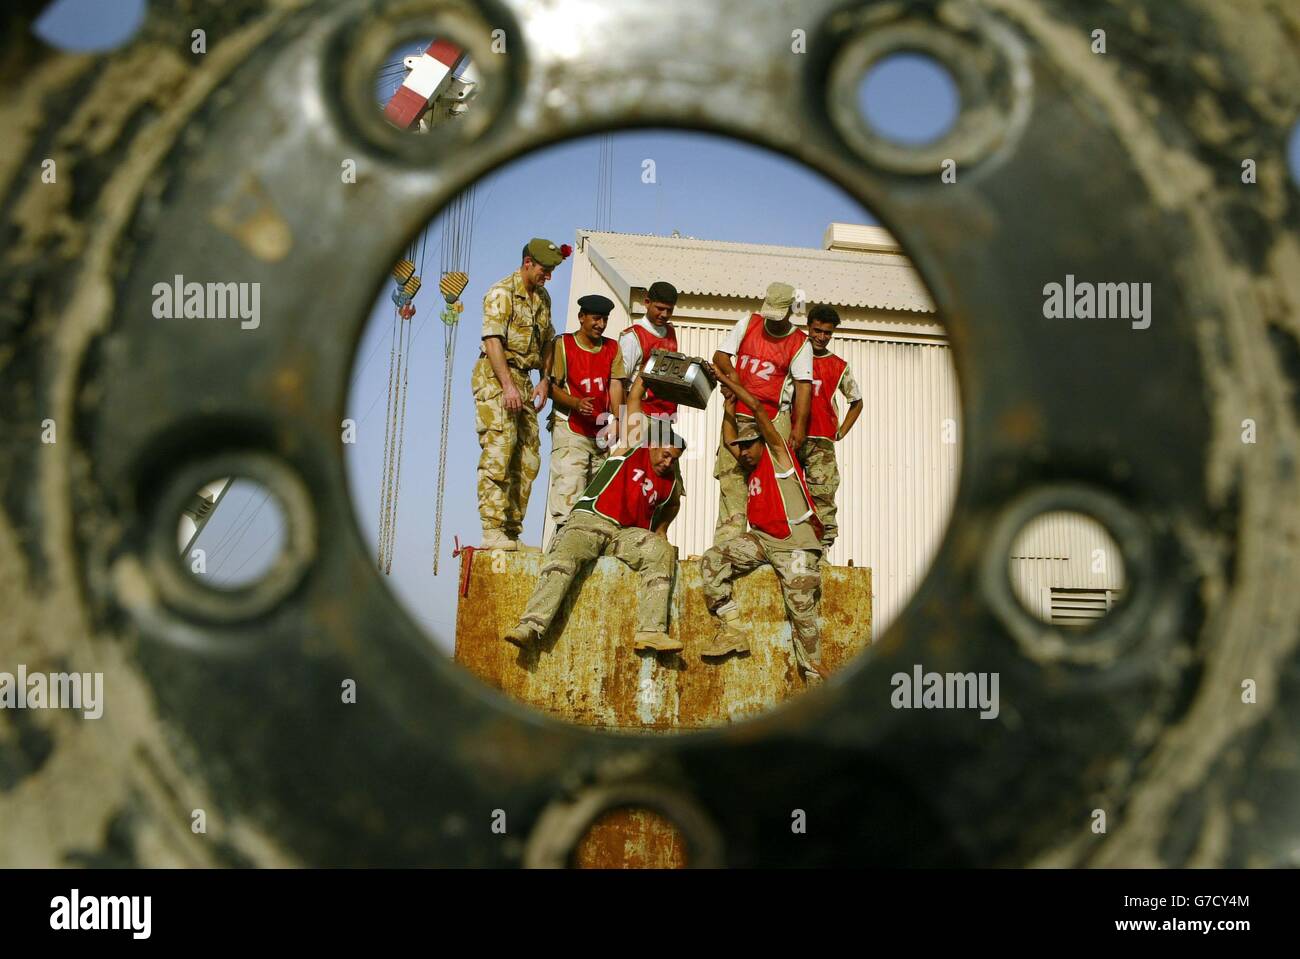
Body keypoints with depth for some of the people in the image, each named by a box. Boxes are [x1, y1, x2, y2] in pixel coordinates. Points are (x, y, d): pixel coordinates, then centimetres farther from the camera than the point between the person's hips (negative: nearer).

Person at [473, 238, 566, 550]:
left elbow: (547, 342, 21)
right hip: (496, 378, -8)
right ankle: (493, 531, -13)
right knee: (498, 453, -13)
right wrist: (508, 386, -24)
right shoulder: (501, 293, -8)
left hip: (523, 380, 8)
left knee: (528, 459, 5)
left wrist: (544, 380, 7)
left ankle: (512, 532, 11)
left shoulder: (543, 297, 17)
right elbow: (492, 340, -17)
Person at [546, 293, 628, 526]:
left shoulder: (612, 348, 15)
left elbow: (615, 385, 7)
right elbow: (551, 386, -4)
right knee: (569, 483, -15)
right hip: (570, 428, -4)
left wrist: (617, 420, -7)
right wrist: (575, 403, -21)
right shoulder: (563, 344, 2)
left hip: (602, 430, 4)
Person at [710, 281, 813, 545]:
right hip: (738, 414, 2)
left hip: (774, 419, -2)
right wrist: (730, 372, -12)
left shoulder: (800, 343, -1)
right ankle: (726, 541, -4)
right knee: (731, 475, -4)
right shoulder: (748, 324, 8)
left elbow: (804, 385, -6)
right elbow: (720, 355, 11)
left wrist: (799, 426, -15)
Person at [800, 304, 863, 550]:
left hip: (821, 441, 0)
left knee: (822, 496, -7)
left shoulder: (839, 367, 12)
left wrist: (840, 433, 12)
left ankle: (823, 547, -7)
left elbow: (856, 402, 22)